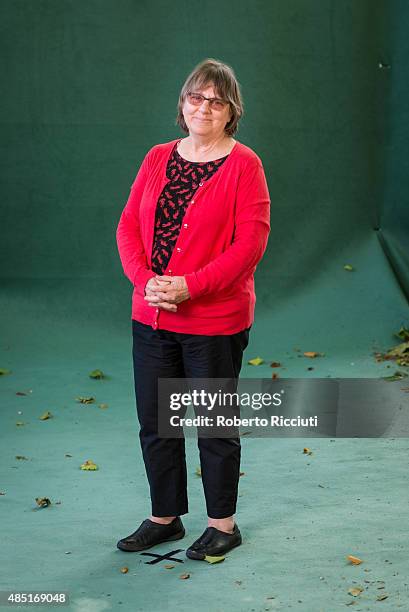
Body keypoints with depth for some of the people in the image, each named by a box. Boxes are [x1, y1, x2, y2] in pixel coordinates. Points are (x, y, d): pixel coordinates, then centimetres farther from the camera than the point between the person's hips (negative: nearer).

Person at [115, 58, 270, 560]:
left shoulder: (243, 164, -8)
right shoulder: (158, 158, 8)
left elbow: (251, 241, -15)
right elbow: (129, 225, 5)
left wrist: (191, 286, -21)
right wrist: (145, 279, -13)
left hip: (214, 321, -5)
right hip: (151, 317, 5)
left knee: (214, 425, 6)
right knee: (154, 423, 13)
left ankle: (222, 524, 23)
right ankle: (165, 517, 30)